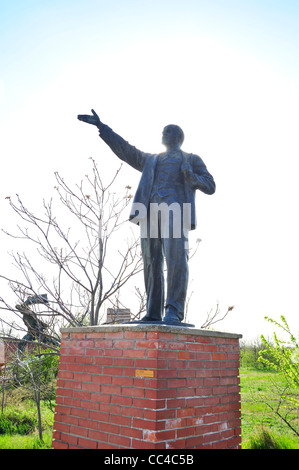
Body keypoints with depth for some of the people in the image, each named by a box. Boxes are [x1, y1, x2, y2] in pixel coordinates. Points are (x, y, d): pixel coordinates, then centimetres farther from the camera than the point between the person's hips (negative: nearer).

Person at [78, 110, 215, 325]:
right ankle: (153, 315, -2)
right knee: (152, 262, -3)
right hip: (150, 212, 4)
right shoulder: (151, 160, 34)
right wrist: (101, 126, 22)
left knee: (176, 257, -22)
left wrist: (191, 176, -7)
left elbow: (210, 186, 13)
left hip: (175, 210, -4)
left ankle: (174, 312, -23)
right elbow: (124, 149, 28)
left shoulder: (192, 160, 22)